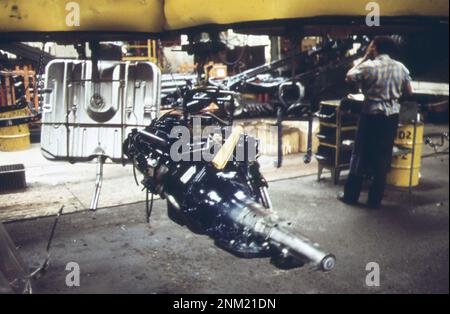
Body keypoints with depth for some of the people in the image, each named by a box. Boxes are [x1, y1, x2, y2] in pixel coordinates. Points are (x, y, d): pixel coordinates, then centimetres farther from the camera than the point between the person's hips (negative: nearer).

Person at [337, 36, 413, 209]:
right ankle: (375, 200, 14)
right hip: (392, 116, 3)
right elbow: (409, 92, 9)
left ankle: (351, 195, 15)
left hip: (372, 115, -3)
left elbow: (349, 76, 6)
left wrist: (365, 57, 8)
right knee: (383, 157, 9)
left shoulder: (369, 66, -9)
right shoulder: (401, 67, 2)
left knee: (361, 154, 7)